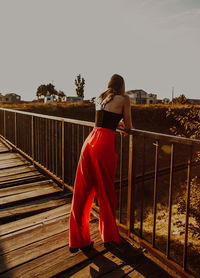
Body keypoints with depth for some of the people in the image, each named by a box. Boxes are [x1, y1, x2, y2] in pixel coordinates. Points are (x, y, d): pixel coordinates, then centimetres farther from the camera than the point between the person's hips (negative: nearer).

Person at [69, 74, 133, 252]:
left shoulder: (100, 98, 21)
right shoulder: (124, 99, 4)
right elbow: (128, 126, 8)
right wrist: (125, 125, 31)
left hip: (90, 141, 6)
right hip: (105, 144, -5)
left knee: (82, 191, 9)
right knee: (106, 191, 9)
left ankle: (77, 240, 21)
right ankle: (109, 236, 28)